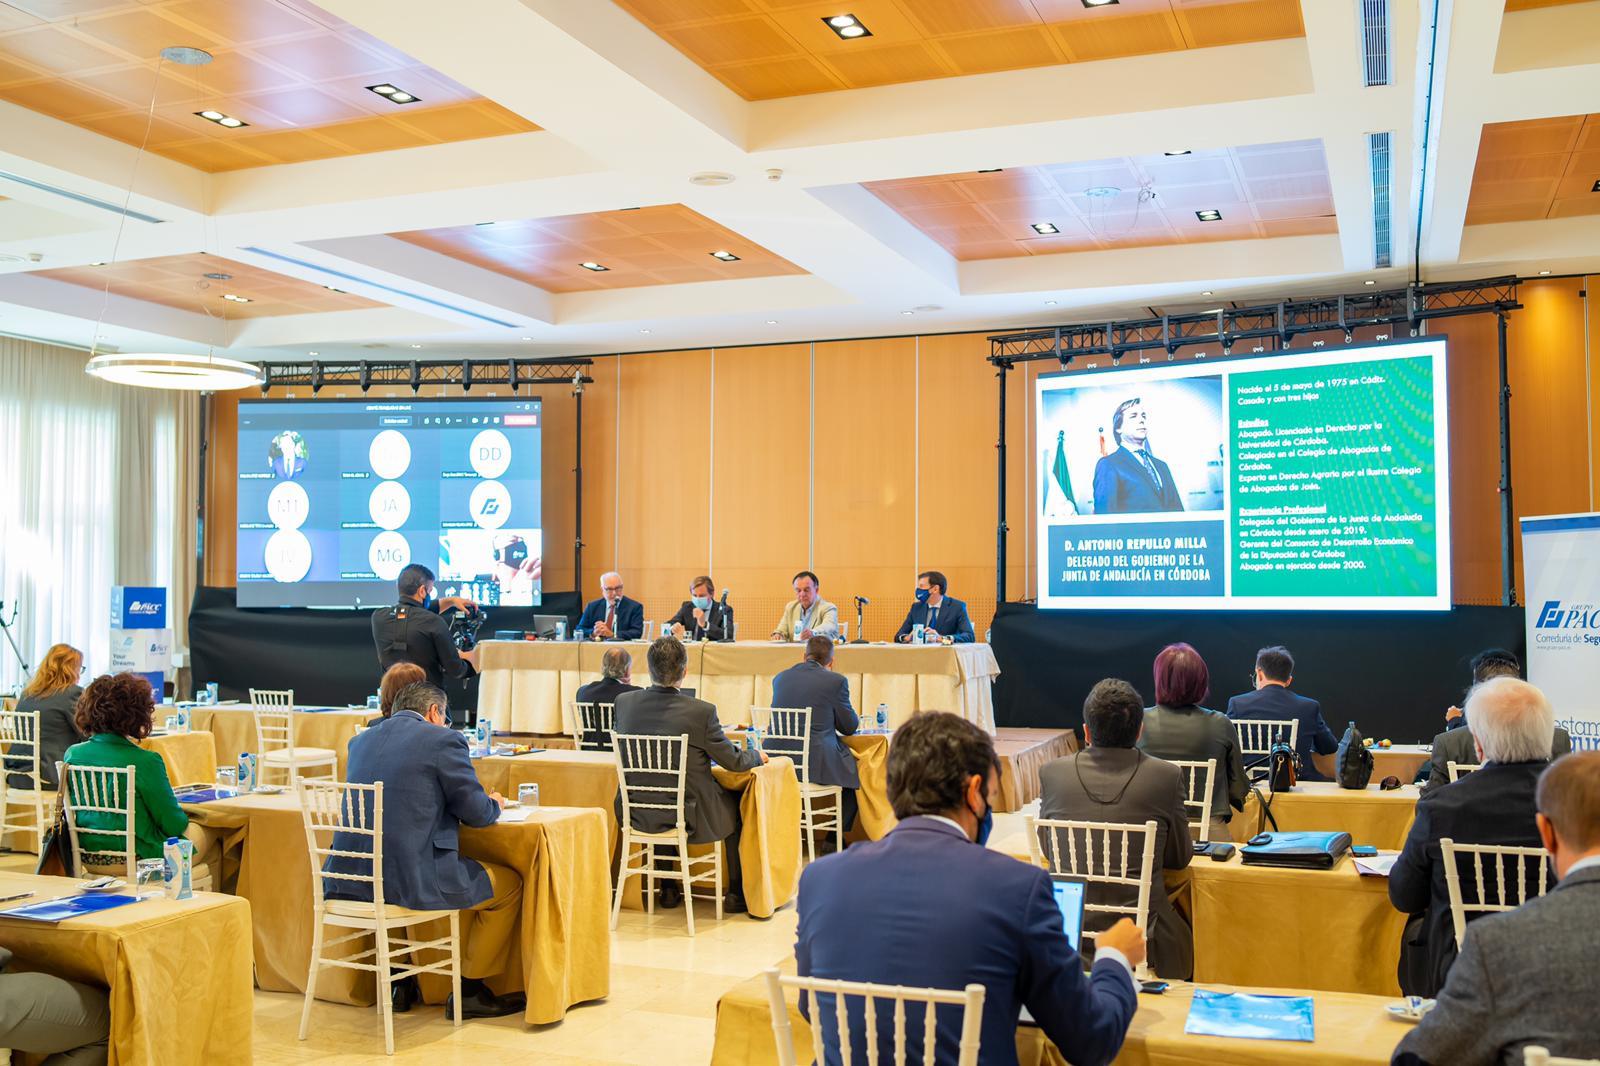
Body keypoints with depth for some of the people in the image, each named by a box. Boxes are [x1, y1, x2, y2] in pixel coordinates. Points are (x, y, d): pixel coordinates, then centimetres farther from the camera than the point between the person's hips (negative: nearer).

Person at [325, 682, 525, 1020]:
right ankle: (469, 991, 18)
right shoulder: (443, 739, -5)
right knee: (509, 884, 14)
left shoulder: (361, 739, 15)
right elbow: (477, 814, -3)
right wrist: (494, 804, 20)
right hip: (410, 879, -7)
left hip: (347, 880, 7)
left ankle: (401, 980, 37)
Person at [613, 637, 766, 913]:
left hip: (637, 814, 4)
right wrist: (757, 756, 14)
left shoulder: (624, 702, -9)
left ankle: (668, 889, 40)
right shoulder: (701, 711, -21)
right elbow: (732, 761, -9)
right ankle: (737, 894, 30)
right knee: (736, 804, 24)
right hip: (687, 817, -4)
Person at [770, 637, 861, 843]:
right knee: (855, 770, 22)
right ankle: (834, 839, 22)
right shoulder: (836, 681, -5)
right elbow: (850, 727, 2)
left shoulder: (780, 678, 11)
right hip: (817, 763, -5)